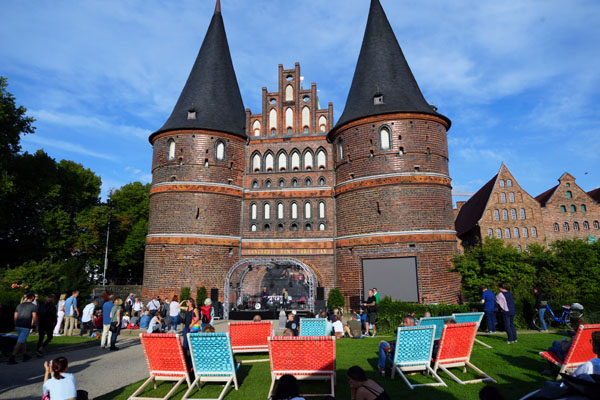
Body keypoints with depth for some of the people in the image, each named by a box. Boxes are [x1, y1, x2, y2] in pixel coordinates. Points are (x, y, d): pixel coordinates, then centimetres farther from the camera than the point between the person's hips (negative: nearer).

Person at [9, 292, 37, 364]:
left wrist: (16, 325, 21)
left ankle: (25, 355, 27)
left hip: (18, 325, 7)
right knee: (19, 342, -4)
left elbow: (15, 316, 12)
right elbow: (34, 317, -13)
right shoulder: (33, 306, -5)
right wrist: (32, 324, 5)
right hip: (26, 326, -7)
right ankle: (11, 358, -8)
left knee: (24, 340, 19)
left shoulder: (20, 305, 13)